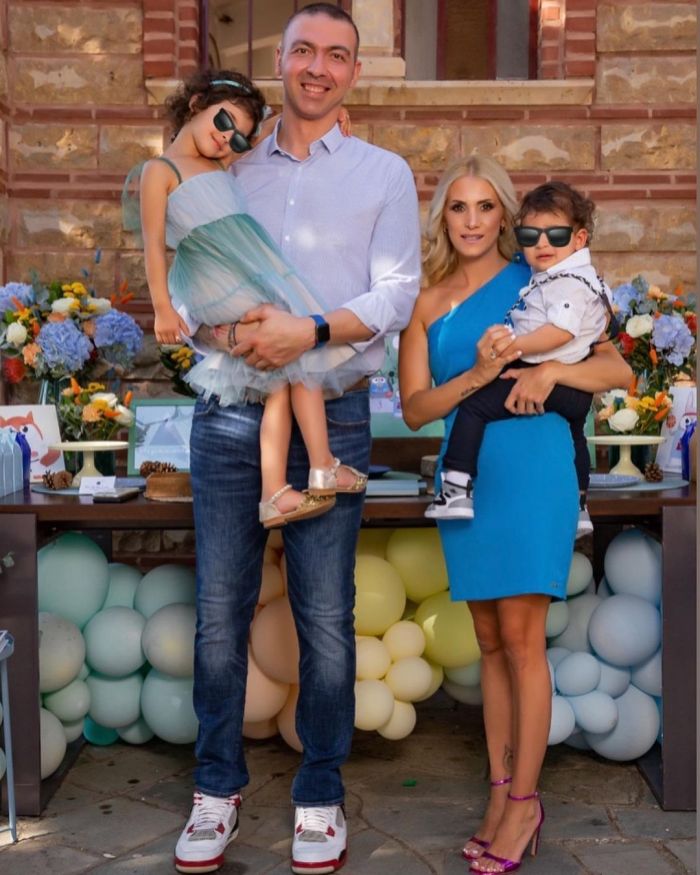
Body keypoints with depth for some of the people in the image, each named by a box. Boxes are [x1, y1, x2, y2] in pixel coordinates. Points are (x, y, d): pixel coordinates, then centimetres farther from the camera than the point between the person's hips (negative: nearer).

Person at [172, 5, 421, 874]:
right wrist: (221, 328, -12)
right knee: (220, 609, 5)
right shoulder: (230, 169, 14)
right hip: (228, 411, 2)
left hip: (331, 417, -2)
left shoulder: (384, 173, 9)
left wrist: (309, 331, -18)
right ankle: (217, 789, 21)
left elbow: (395, 294, -2)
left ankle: (320, 800, 18)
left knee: (326, 618, 2)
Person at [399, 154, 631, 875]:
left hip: (532, 470, -3)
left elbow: (618, 369, -1)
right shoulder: (427, 301, 9)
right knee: (490, 641, 11)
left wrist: (552, 369, -18)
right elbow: (415, 407, 1)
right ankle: (501, 792, 22)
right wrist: (476, 375, -16)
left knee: (521, 638, -1)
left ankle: (523, 799, 12)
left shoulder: (536, 282, 2)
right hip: (466, 473, 4)